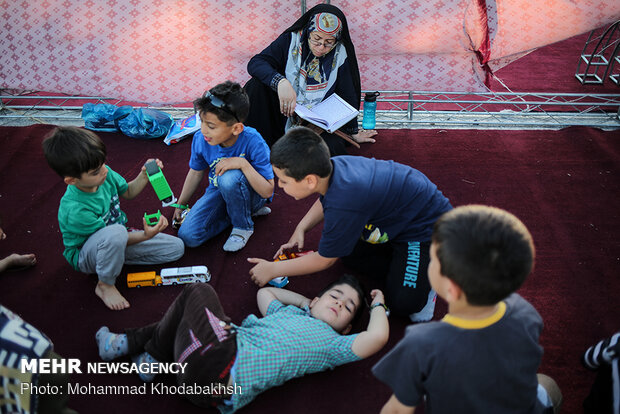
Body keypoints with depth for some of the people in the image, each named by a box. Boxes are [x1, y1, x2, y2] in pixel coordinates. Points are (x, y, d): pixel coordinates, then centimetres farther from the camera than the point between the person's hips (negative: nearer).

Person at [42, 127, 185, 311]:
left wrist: (144, 177, -13)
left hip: (118, 241, 7)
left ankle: (115, 259, 3)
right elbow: (112, 235, -24)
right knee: (115, 233, -44)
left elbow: (127, 192, 6)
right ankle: (105, 285, -15)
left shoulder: (104, 174, -16)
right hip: (85, 256, -7)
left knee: (177, 248, -2)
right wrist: (146, 236, -36)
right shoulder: (74, 210, -35)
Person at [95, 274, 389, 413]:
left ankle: (152, 357, 13)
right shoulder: (290, 312, 24)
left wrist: (378, 305, 7)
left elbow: (376, 337, -13)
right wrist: (306, 301, 30)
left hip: (221, 374, -7)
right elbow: (264, 292, 40)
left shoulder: (332, 344, 3)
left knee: (198, 293, -3)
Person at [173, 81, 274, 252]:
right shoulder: (200, 139, -16)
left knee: (229, 178, -39)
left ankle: (243, 226, -9)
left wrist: (243, 164, -40)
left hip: (251, 193, -4)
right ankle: (242, 210, 3)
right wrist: (180, 205, 15)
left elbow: (267, 192, -28)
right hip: (219, 193, 5)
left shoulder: (252, 142, -29)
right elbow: (196, 173, 6)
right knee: (188, 236, -15)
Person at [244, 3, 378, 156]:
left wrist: (353, 132, 7)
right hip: (284, 111, 1)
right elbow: (255, 63, -18)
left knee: (332, 148, -32)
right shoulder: (291, 40, -9)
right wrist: (280, 81, -37)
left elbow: (347, 96, 1)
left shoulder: (340, 55, -7)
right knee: (257, 85, -25)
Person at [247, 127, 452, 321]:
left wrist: (272, 269, -9)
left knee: (403, 301, -18)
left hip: (428, 227, -9)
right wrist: (300, 229, 2)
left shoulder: (344, 203, -38)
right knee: (350, 252, 8)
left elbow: (324, 260, -20)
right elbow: (324, 200, 15)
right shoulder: (334, 165, -13)